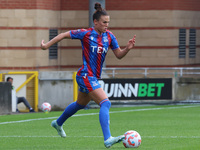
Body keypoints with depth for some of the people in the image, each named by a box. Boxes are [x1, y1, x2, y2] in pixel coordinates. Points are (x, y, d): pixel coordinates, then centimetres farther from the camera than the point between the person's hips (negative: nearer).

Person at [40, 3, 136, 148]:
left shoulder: (109, 36, 3)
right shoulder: (86, 33, -12)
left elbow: (119, 55, 9)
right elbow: (64, 35, 0)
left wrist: (128, 48, -11)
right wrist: (47, 45, 4)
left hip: (94, 78, 8)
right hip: (86, 76, -8)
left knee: (80, 104, 28)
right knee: (106, 103, -22)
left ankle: (58, 123, 52)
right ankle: (108, 139, -30)